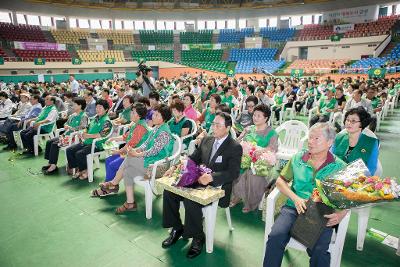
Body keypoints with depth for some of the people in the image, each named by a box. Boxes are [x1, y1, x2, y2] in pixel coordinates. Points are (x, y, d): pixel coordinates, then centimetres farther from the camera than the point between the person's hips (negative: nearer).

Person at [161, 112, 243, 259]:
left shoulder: (235, 147, -8)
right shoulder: (206, 140, 11)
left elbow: (233, 173, -18)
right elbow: (193, 158, 16)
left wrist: (211, 177, -32)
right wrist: (176, 167, -1)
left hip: (217, 187, -6)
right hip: (199, 181, 7)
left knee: (191, 201, -30)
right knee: (169, 191, -10)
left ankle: (197, 237, -4)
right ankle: (177, 228, 9)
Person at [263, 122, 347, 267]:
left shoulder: (339, 166, 3)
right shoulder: (298, 158, 7)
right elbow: (281, 181, 10)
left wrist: (342, 214, -17)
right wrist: (295, 198, -6)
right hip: (294, 207, 2)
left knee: (319, 251, -27)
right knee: (275, 236, -23)